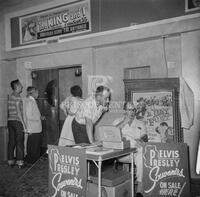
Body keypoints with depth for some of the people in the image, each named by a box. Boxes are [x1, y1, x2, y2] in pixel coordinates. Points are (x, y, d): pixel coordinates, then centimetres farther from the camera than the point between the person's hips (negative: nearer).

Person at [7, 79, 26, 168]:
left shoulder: (10, 96, 13)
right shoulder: (17, 97, -11)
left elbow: (9, 111, 15)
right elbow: (18, 111, -15)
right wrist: (23, 124, -13)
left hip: (10, 121, 8)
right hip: (17, 121, -8)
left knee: (11, 142, 10)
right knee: (19, 142, -3)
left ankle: (10, 161, 15)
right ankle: (19, 162, 0)